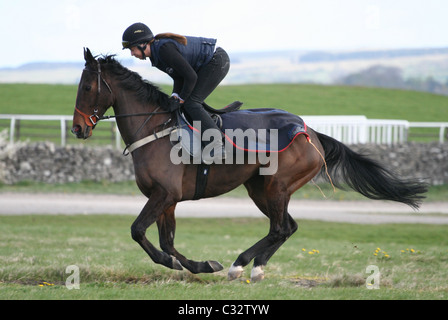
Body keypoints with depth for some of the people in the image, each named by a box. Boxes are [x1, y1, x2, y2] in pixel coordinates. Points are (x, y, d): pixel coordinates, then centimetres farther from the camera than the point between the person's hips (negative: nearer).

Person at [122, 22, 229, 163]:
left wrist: (182, 98, -12)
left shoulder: (165, 49, -26)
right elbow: (179, 77, 11)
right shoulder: (155, 53, 5)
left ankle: (218, 145, -21)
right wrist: (176, 96, -4)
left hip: (217, 61, -10)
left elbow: (191, 76, -25)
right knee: (190, 102, 11)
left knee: (191, 103, -15)